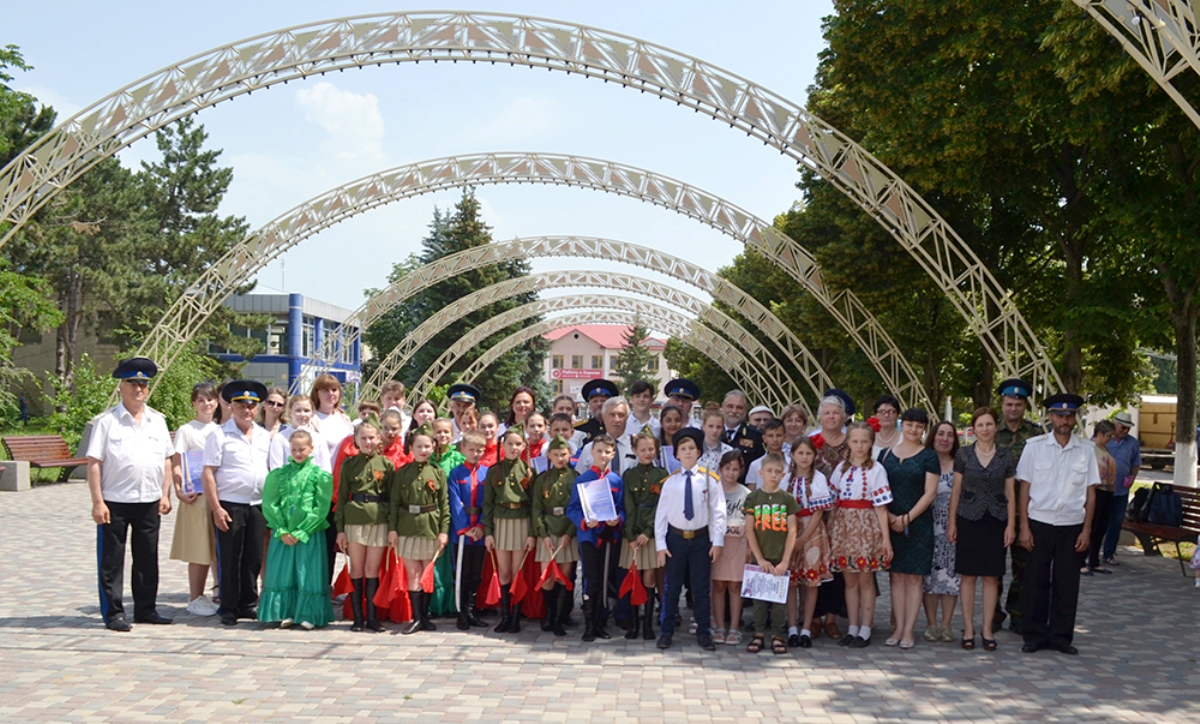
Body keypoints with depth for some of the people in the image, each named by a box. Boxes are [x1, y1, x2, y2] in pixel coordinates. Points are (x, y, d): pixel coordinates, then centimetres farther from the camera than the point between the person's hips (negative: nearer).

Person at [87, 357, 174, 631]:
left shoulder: (157, 421, 10)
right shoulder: (107, 421, -3)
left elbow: (167, 460, 12)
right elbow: (94, 463, -7)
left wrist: (165, 495, 4)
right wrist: (97, 502, -12)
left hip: (149, 503, 4)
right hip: (114, 502, -4)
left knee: (147, 558, 12)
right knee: (111, 561, 3)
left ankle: (146, 609, 22)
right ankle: (113, 613, 12)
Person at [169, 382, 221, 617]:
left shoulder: (220, 431, 12)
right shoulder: (186, 430, -1)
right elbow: (176, 464, -6)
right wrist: (179, 490, -19)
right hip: (196, 496, -5)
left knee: (212, 549, 8)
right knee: (198, 549, -2)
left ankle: (201, 596, 18)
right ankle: (194, 599, 7)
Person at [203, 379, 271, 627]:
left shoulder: (264, 437, 12)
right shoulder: (220, 435, -3)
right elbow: (208, 473, -7)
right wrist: (216, 508, -12)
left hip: (258, 506, 5)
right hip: (230, 506, -4)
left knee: (253, 559, 9)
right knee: (229, 560, 2)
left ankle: (249, 605, 21)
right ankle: (229, 609, 11)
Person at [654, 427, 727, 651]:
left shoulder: (710, 479, -4)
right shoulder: (670, 481, -2)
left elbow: (718, 512, -2)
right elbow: (661, 513, 1)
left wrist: (717, 542, -6)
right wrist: (660, 544, -3)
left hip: (701, 539, -1)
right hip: (675, 538, 1)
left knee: (701, 588, 8)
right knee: (671, 587, 9)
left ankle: (703, 633, 19)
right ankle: (666, 632, 20)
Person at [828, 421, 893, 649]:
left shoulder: (876, 470, -3)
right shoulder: (841, 468, 9)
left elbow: (881, 507, -6)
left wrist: (885, 537, -9)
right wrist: (830, 530, 6)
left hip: (866, 527, -4)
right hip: (843, 526, 4)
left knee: (865, 580, 0)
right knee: (849, 580, 8)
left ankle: (865, 631, 8)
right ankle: (852, 629, 16)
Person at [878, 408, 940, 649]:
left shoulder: (929, 457, 1)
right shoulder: (886, 454, 8)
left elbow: (930, 493, -6)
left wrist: (907, 518, -12)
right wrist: (888, 516, -6)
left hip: (918, 523, -2)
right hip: (890, 523, 3)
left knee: (914, 576, 0)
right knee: (897, 575, 5)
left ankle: (909, 631, 4)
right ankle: (898, 628, 11)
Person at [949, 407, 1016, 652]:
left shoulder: (1006, 457, 4)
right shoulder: (963, 454, 2)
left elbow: (1010, 492, 6)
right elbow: (956, 489, 5)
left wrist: (1011, 524, 0)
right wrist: (951, 522, 1)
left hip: (996, 521, 1)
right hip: (968, 519, -1)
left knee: (991, 576, 4)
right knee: (968, 575, 1)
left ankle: (988, 629, 12)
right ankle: (968, 629, 9)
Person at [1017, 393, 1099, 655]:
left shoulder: (1086, 450, 4)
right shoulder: (1034, 447, 0)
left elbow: (1090, 493, 6)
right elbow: (1024, 488, 0)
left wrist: (1086, 529, 1)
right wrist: (1024, 526, -4)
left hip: (1072, 526, 1)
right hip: (1040, 524, -1)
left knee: (1067, 584, 6)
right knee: (1036, 582, 4)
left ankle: (1061, 636, 18)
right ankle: (1034, 635, 15)